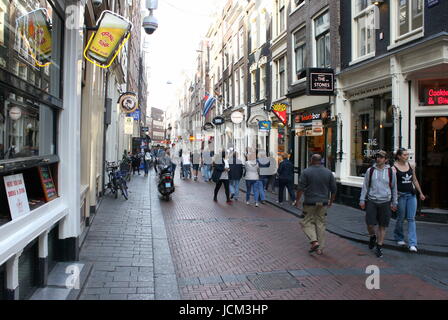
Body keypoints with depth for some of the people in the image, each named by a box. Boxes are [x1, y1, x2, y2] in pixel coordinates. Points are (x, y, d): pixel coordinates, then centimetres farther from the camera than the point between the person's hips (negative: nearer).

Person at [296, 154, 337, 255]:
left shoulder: (306, 172, -7)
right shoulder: (328, 172, 3)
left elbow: (301, 188, -10)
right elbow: (333, 189, 7)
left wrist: (298, 200, 0)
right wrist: (331, 201, 18)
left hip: (310, 202, -3)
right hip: (323, 203, 4)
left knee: (307, 222, 9)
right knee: (321, 223, 10)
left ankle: (314, 241, -10)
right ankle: (320, 248, 12)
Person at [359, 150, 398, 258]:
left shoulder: (391, 171, 2)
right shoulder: (370, 170, 2)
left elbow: (394, 188, 11)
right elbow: (365, 186, 8)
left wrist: (394, 202, 13)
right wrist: (362, 200, 4)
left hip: (385, 202, 0)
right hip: (371, 201, 0)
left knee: (382, 226, 5)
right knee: (370, 224, -1)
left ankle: (379, 247, 17)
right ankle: (373, 237, 31)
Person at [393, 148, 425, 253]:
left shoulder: (411, 166, 8)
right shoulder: (394, 168, -7)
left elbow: (415, 180, 18)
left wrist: (420, 193, 20)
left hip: (411, 195, 4)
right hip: (401, 195, -4)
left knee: (411, 219, -1)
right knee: (401, 218, 7)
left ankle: (412, 244, -4)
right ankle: (399, 238, 30)